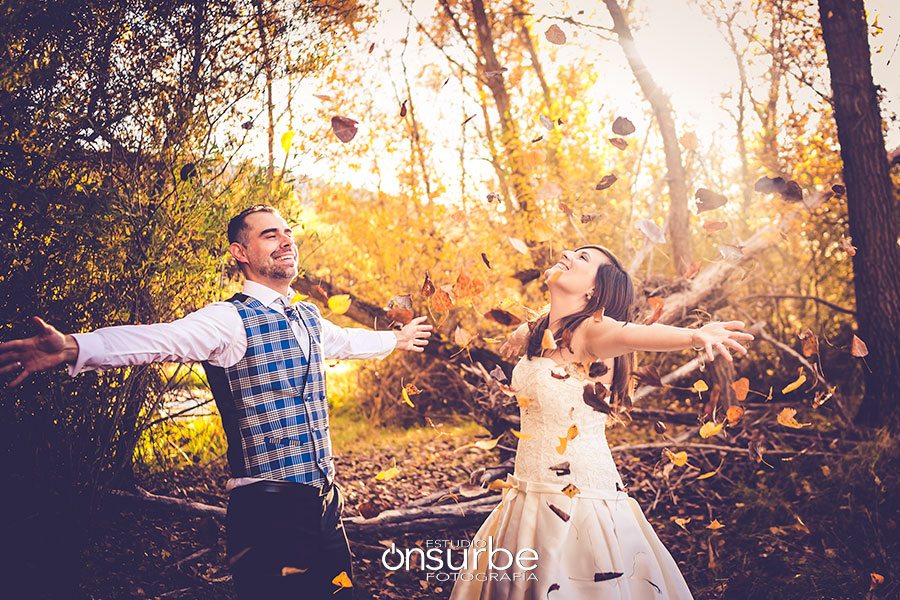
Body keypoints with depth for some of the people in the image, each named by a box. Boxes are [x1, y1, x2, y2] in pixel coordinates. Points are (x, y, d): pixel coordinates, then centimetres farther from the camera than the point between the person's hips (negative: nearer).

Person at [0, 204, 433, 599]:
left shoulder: (310, 318, 14)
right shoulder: (230, 320, -10)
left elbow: (347, 340, 35)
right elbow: (163, 339, -28)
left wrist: (396, 339, 52)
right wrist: (74, 348, -45)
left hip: (325, 501, 7)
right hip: (270, 509, -7)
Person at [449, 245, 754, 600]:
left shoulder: (591, 330, -13)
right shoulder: (535, 335, 7)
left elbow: (635, 334, -39)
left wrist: (696, 335, -53)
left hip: (583, 499, -7)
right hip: (529, 496, 7)